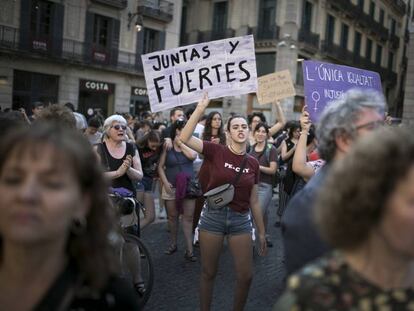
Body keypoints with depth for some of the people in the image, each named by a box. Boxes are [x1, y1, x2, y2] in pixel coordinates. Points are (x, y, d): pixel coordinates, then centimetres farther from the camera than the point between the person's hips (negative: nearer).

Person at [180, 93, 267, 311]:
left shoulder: (253, 163, 4)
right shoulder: (216, 151, -5)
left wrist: (261, 232, 12)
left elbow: (254, 201, 10)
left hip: (241, 220, 3)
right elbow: (184, 138, -20)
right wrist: (200, 109, -23)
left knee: (245, 276, 5)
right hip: (213, 216, -2)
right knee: (208, 273, 10)